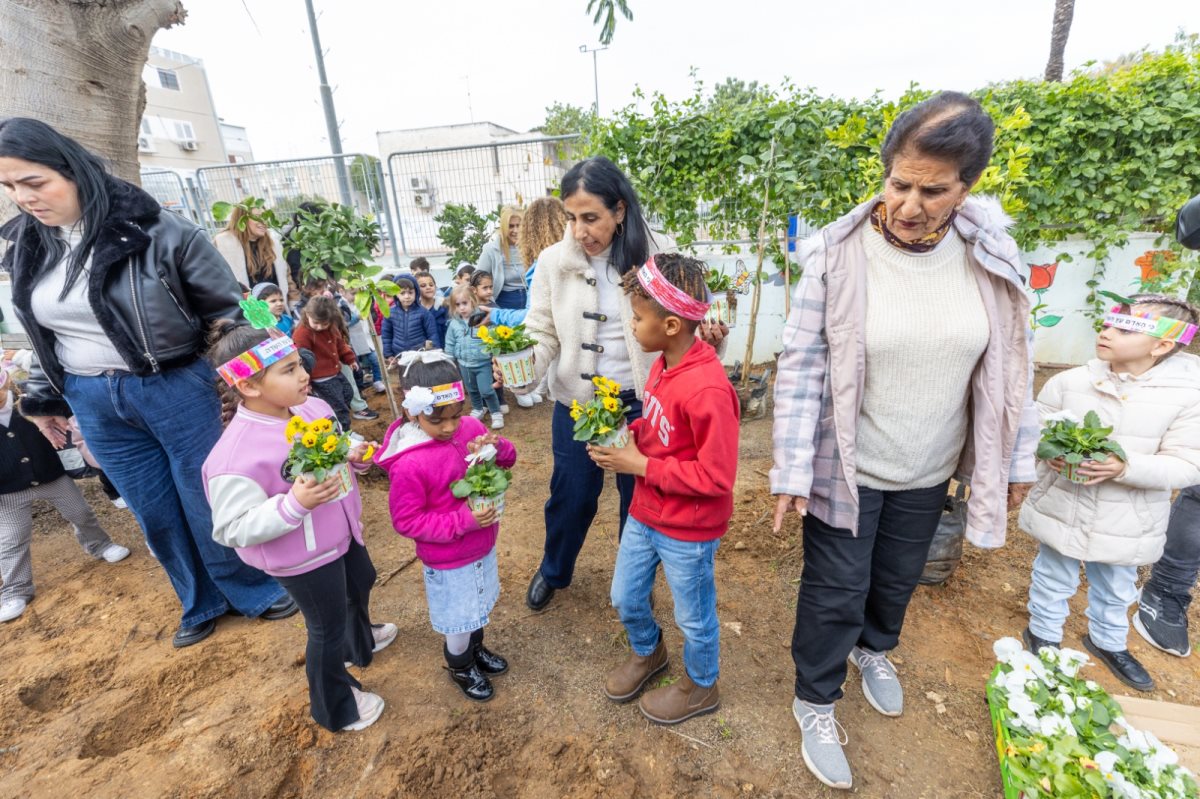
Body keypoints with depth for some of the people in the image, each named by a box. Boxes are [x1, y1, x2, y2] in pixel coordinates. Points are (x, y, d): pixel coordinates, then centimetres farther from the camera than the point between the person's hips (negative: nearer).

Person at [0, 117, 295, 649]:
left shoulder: (157, 231, -14)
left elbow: (228, 309, -9)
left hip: (176, 388, -5)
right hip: (94, 403, 6)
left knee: (208, 504, 6)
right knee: (155, 514, 16)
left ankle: (258, 591, 30)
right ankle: (202, 603, 37)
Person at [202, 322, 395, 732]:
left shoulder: (315, 408, -10)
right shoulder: (235, 456, -32)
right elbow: (233, 530, -28)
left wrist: (356, 456, -12)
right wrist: (294, 504, -40)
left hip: (342, 532, 8)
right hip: (302, 559, -8)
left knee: (361, 582, 32)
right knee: (328, 629, 14)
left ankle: (361, 640, 67)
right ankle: (334, 706, 45)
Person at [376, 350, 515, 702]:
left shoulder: (471, 428, -13)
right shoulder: (408, 465, -29)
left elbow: (507, 459, 1)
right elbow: (407, 521, -21)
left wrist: (497, 447, -23)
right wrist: (464, 521, -28)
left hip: (483, 546, 6)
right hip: (448, 562, -5)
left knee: (478, 606, 29)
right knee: (459, 620, 19)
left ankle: (476, 649, 58)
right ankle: (460, 667, 49)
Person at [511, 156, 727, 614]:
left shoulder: (656, 254, -10)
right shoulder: (553, 261, -6)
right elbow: (544, 334, 0)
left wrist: (708, 335, -24)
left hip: (639, 402, 0)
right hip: (575, 403, 1)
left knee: (639, 497, 18)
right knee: (570, 496, 17)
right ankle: (554, 571, 49)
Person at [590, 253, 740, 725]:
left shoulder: (707, 390, -31)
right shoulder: (662, 363, -4)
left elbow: (716, 475, -28)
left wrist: (640, 465, -24)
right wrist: (625, 435, -8)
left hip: (687, 530, -8)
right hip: (645, 513, 8)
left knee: (693, 616, 19)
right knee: (625, 597, 25)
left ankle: (700, 687, 48)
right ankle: (647, 652, 55)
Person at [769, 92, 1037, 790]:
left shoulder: (991, 254, -7)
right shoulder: (836, 255, -18)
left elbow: (1012, 363, 3)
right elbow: (801, 368, -16)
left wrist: (1018, 458, 7)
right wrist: (792, 472, -17)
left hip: (929, 471, 4)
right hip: (847, 467, -4)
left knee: (898, 578, 26)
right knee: (835, 592, 11)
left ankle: (875, 648, 58)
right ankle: (816, 701, 38)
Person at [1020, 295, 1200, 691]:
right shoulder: (1068, 381, -11)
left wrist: (1126, 467, -30)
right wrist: (1050, 453, -26)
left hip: (1127, 523, 1)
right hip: (1061, 509, -1)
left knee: (1116, 589, 25)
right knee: (1054, 580, 18)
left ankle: (1107, 641, 51)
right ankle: (1044, 634, 41)